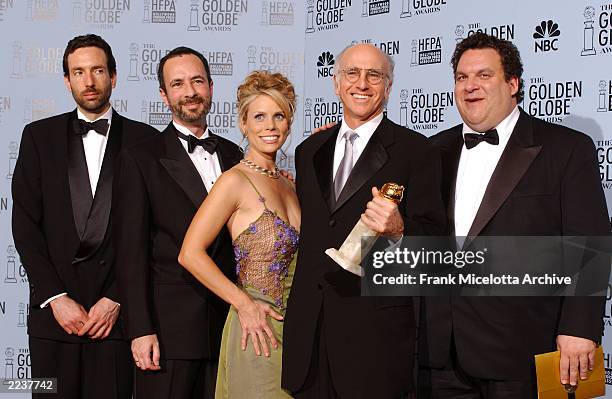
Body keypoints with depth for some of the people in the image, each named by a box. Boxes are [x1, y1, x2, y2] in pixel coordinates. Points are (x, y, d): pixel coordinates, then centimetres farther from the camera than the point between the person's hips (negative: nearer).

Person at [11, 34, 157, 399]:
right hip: (54, 311, 1)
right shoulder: (39, 136, 8)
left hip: (117, 313, -1)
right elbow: (25, 223, 2)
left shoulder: (143, 139, 5)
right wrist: (55, 297, -6)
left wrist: (115, 300, -6)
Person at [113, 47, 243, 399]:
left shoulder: (232, 154, 12)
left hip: (226, 326, 4)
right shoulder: (142, 159, -2)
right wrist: (141, 330, -13)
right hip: (169, 329, -4)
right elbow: (132, 251, -7)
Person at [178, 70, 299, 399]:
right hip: (259, 332, -7)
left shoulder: (288, 184, 11)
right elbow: (190, 254, -16)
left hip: (291, 329, 7)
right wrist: (244, 304, -15)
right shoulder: (235, 180, -11)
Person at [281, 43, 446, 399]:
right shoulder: (309, 152, 15)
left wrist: (399, 230, -26)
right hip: (309, 326, 5)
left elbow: (435, 238, -6)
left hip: (376, 328, -4)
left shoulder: (416, 152, -2)